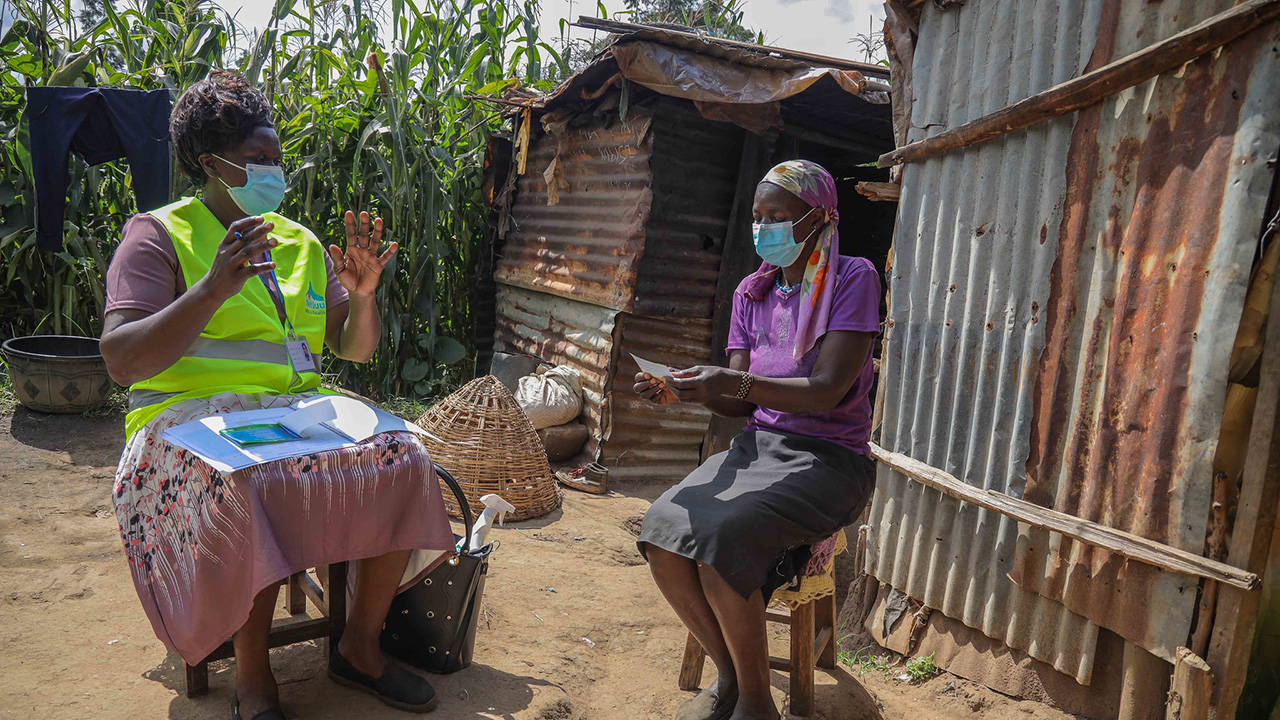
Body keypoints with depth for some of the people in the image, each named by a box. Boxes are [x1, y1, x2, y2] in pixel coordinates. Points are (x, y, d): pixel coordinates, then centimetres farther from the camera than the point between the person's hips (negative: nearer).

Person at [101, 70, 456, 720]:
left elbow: (354, 349, 15)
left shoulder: (300, 242, 17)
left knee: (403, 458, -21)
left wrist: (363, 295, -7)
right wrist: (214, 290, -25)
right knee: (252, 487, -38)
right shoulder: (159, 234, 2)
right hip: (196, 416, -5)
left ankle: (359, 645, -4)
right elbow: (122, 361, -12)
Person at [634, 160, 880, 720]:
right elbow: (741, 404, 8)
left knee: (721, 537, -30)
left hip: (826, 458, -5)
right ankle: (728, 675, 4)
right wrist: (683, 394, -12)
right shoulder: (752, 292, 11)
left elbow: (826, 391, -18)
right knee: (663, 530, -20)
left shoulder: (852, 278, -6)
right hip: (758, 444, 6)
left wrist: (733, 381, -30)